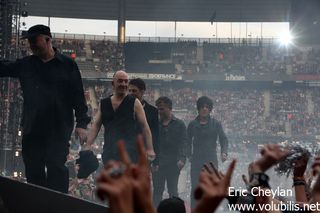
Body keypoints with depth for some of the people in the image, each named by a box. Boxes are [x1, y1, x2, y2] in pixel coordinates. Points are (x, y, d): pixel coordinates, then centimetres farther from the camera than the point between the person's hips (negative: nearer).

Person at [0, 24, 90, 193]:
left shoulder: (67, 65, 3)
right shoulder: (25, 65, 14)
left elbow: (78, 96, 0)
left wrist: (81, 123, -8)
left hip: (59, 128, -4)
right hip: (32, 129, 4)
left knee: (56, 169, -12)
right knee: (33, 172, 6)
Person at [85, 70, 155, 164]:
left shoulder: (134, 103, 2)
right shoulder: (104, 104, 12)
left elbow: (144, 126, -1)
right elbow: (95, 126, 10)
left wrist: (149, 149, -9)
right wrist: (88, 146, -2)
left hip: (129, 152, -4)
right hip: (109, 152, 4)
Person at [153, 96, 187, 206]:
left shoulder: (179, 124, 5)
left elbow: (183, 143, -3)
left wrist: (181, 159, -18)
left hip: (173, 164, -2)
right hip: (158, 164, 3)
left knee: (173, 191, 0)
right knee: (157, 191, 1)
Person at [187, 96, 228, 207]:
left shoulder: (216, 124, 4)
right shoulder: (192, 125, 6)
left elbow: (223, 139, 2)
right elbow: (188, 141, 11)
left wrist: (224, 152, -15)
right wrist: (189, 155, -1)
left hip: (211, 160, 0)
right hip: (196, 160, 0)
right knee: (195, 188, -1)